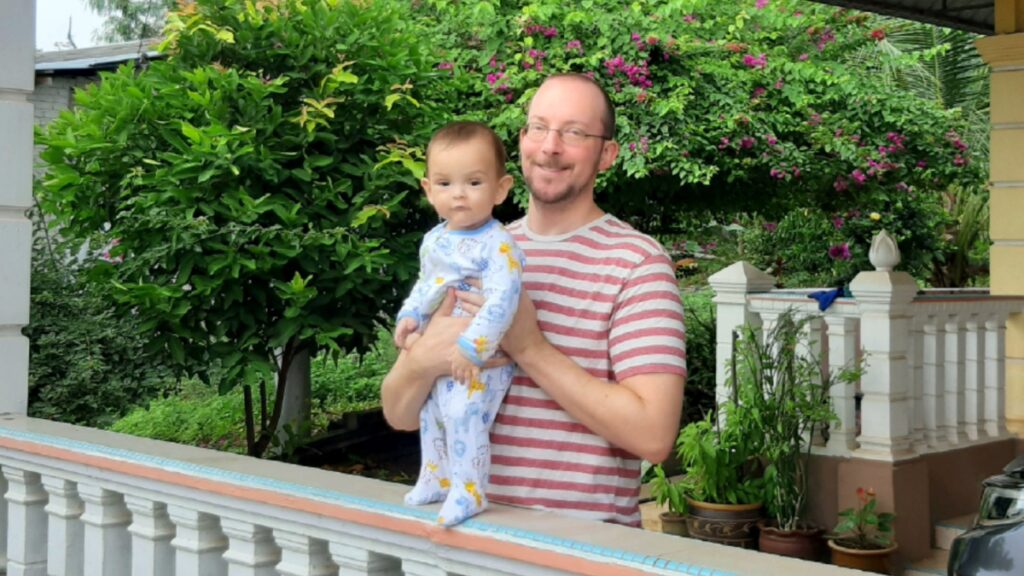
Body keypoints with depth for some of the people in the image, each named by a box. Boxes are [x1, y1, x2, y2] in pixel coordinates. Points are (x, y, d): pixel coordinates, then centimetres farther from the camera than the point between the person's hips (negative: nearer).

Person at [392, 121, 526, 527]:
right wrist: (410, 315, 4)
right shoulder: (433, 241, 5)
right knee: (430, 414, 20)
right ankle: (435, 477, 39)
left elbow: (501, 301, -30)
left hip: (482, 360, -9)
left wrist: (471, 348, -34)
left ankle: (467, 492, -5)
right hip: (438, 355, 9)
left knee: (464, 416, -20)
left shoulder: (497, 246, -23)